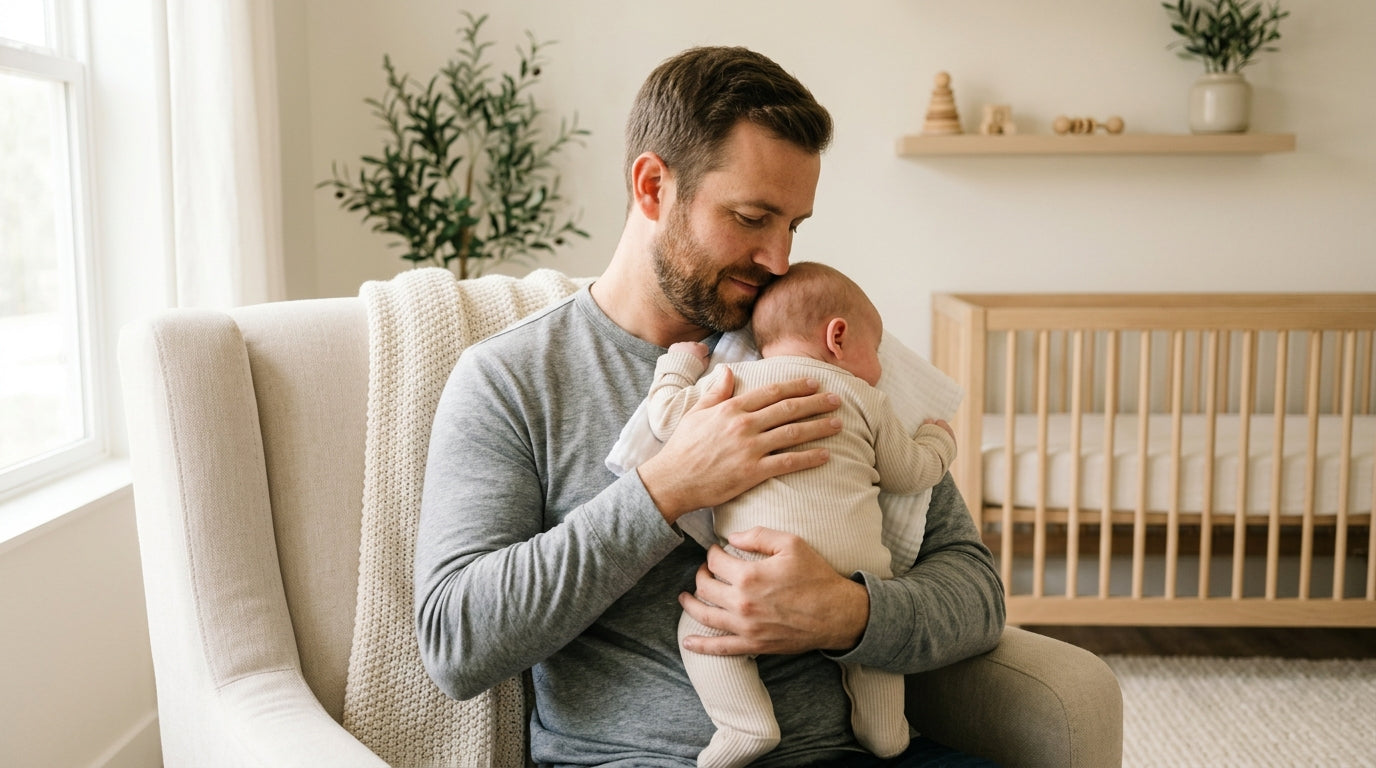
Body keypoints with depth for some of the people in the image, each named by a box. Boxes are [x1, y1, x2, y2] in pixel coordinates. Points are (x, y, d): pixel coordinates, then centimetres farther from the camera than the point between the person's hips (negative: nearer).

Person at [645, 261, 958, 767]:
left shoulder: (732, 380, 12)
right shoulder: (865, 398, 15)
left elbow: (666, 418, 9)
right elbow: (909, 473, 21)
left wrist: (679, 365, 29)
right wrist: (938, 440, 43)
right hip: (855, 567, 3)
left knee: (700, 624, 13)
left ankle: (745, 722, -3)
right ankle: (882, 726, 23)